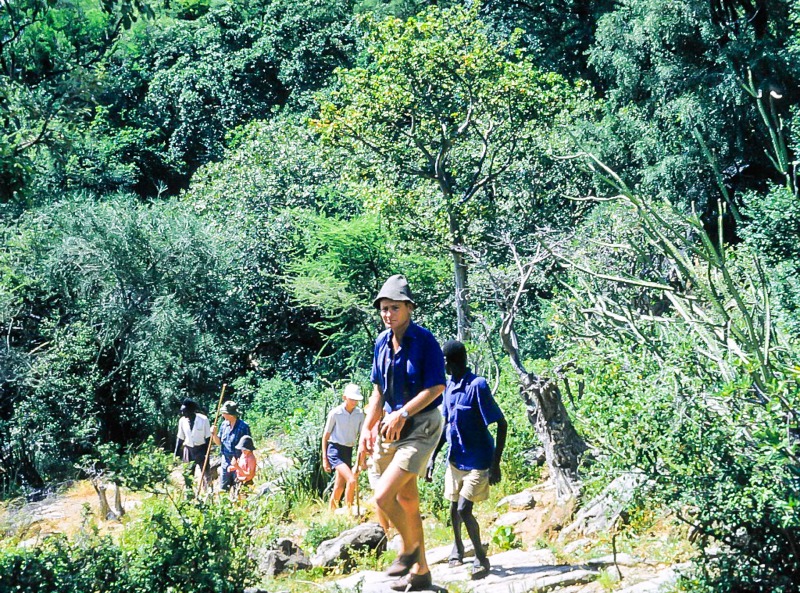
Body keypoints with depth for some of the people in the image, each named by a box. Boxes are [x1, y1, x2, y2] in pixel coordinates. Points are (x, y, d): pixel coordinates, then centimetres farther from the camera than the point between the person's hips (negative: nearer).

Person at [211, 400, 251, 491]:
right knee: (223, 487, 13)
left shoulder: (243, 426, -17)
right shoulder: (224, 424, 2)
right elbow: (219, 442, 12)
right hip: (226, 461, 6)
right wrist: (214, 434, -7)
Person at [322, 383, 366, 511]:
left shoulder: (360, 413, 1)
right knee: (351, 480, -21)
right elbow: (325, 436, -2)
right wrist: (324, 458, -3)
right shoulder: (335, 413, -10)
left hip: (348, 451, 5)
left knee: (339, 487, 11)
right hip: (335, 449, -5)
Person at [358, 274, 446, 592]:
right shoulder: (382, 343, 7)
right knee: (407, 500, 13)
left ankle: (409, 547, 7)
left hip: (421, 426, -7)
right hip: (393, 426, 7)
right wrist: (367, 428, 6)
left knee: (383, 496, -18)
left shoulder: (424, 340, -13)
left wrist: (403, 413, -24)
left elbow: (436, 387, -17)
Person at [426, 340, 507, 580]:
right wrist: (432, 457, 11)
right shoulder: (449, 387, 2)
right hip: (456, 459, 7)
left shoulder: (477, 386, -21)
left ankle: (481, 558, 6)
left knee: (464, 510, -13)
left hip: (478, 462, -7)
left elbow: (502, 424, -19)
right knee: (454, 508, 17)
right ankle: (457, 546, 43)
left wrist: (495, 464, -21)